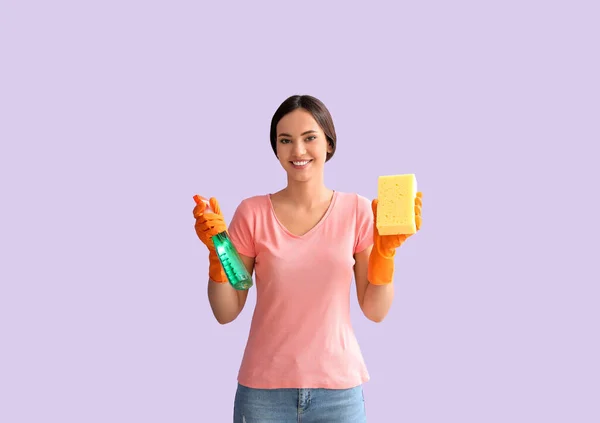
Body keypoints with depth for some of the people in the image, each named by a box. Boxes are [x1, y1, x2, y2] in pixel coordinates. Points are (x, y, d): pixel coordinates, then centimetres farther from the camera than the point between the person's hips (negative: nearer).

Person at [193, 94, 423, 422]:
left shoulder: (358, 210, -2)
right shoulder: (253, 213, -4)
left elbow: (375, 311, -2)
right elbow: (226, 312, -1)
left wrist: (385, 248, -14)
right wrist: (217, 251, -15)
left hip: (338, 388, 0)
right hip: (264, 389, 0)